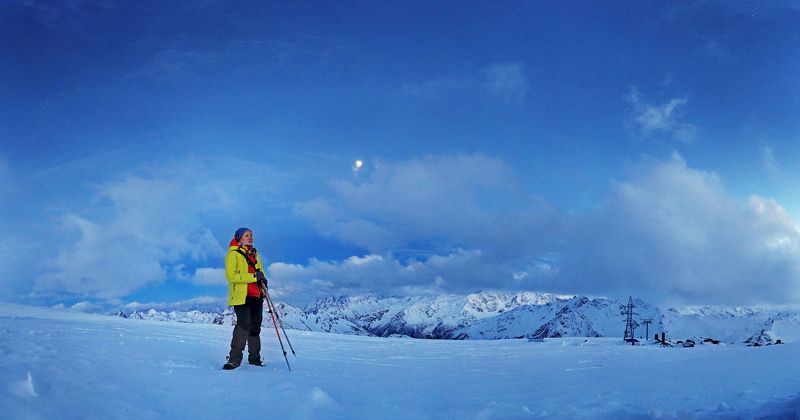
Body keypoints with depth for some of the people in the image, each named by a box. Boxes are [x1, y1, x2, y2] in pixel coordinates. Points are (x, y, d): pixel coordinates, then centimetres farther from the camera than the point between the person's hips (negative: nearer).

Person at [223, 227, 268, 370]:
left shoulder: (254, 253, 17)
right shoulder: (233, 253, -4)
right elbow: (231, 276, -14)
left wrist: (262, 279, 3)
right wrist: (254, 276, -21)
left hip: (256, 295, 7)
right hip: (241, 295, -7)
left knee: (255, 326, 11)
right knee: (244, 324, -18)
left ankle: (254, 358, 22)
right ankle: (234, 359, -12)